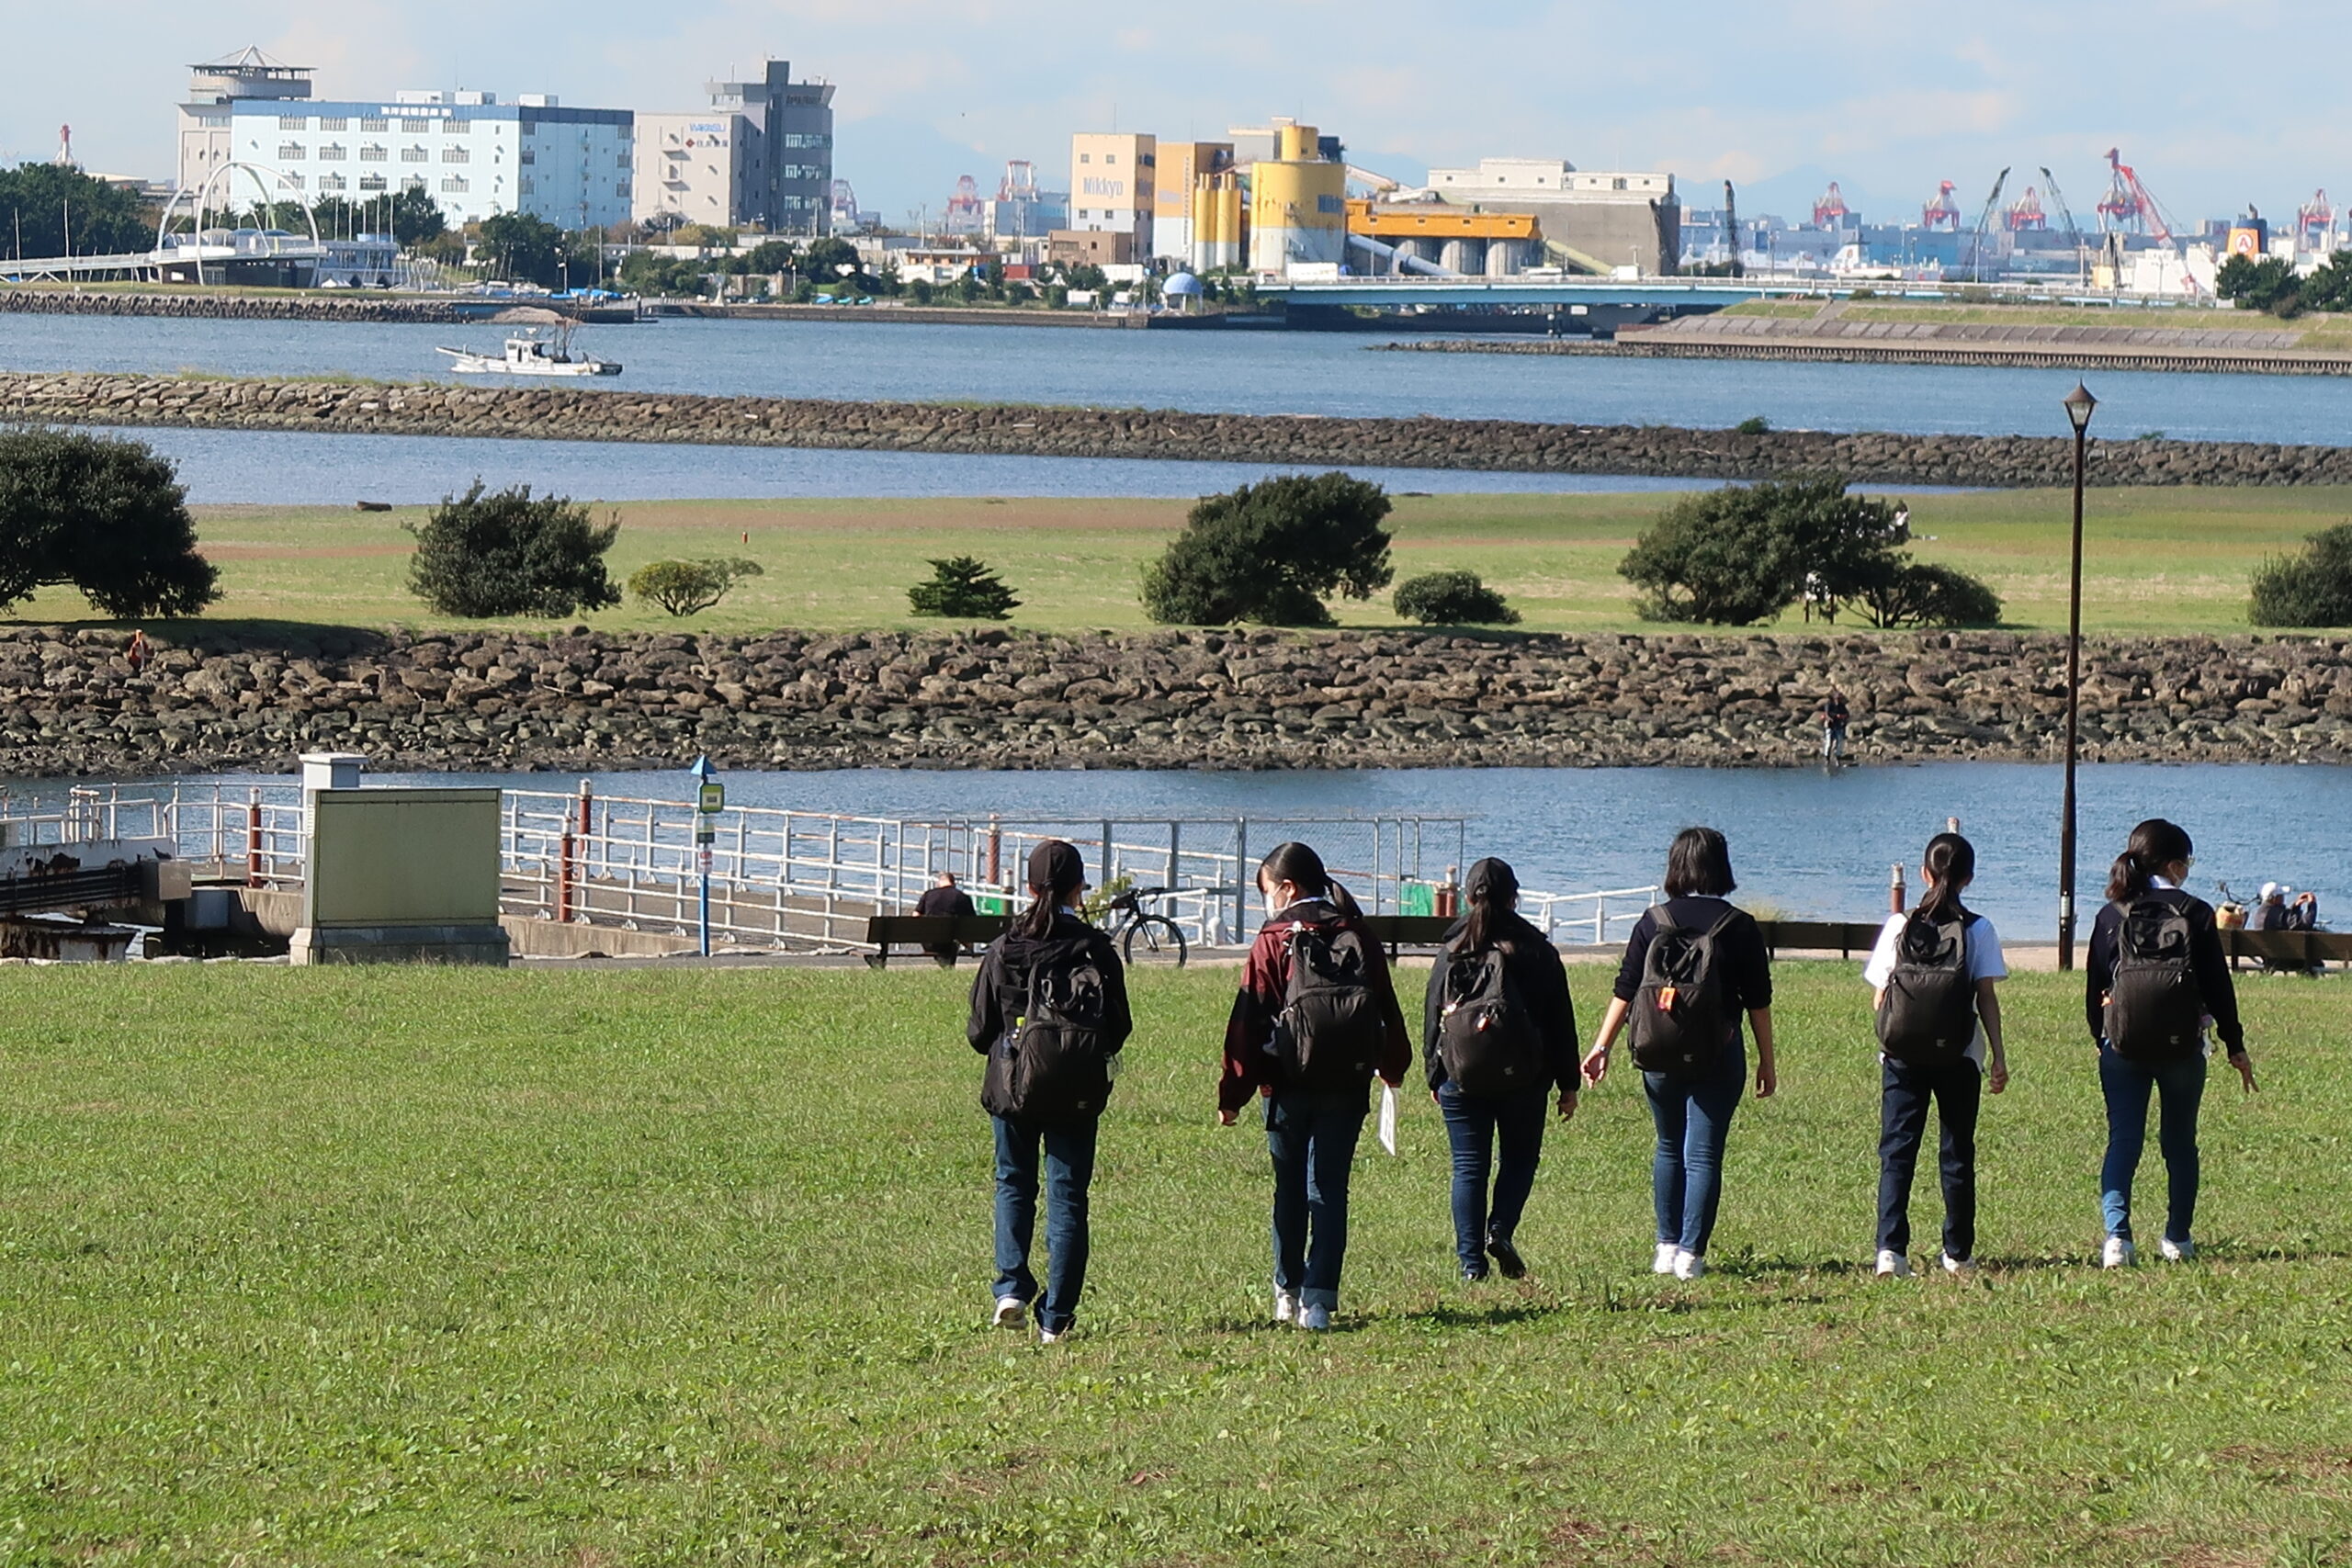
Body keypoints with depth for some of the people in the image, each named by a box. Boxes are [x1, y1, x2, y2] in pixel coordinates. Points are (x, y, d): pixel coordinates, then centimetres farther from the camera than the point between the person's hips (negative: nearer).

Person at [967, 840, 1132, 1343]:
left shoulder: (1004, 948, -5)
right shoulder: (1096, 948, -6)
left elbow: (980, 1030, 0)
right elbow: (1119, 1028, 0)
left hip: (1013, 1084, 0)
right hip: (1077, 1091, 0)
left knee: (1014, 1184, 17)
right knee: (1067, 1194, 5)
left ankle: (1011, 1286, -2)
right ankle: (1056, 1316, 3)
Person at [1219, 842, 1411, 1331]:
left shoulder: (1274, 941, -5)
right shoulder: (1358, 937, 6)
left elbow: (1248, 1021, -7)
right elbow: (1387, 1009, 13)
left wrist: (1232, 1093, -3)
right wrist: (1394, 1067, 31)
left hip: (1289, 1084, -2)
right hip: (1347, 1086, 2)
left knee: (1290, 1190, 13)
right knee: (1329, 1190, 2)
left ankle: (1288, 1292, 21)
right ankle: (1318, 1300, -8)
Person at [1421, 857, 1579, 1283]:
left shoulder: (1451, 953, 0)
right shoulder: (1537, 952, -2)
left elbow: (1432, 1019, 5)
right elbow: (1561, 1021, 2)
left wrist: (1434, 1077, 15)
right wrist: (1568, 1083, 9)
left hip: (1461, 1079, 1)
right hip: (1523, 1080, -1)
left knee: (1469, 1167, 6)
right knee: (1519, 1159, 15)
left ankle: (1471, 1259, 2)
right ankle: (1501, 1229, -7)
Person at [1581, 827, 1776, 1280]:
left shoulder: (1654, 922, 1)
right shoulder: (1739, 927, -3)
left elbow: (1626, 989, 1)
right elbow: (1758, 1001, -1)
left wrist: (1602, 1046, 8)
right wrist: (1766, 1061, 7)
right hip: (1718, 1057, -2)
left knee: (1669, 1149, 18)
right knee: (1703, 1154, -1)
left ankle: (1668, 1246, 19)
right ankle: (1691, 1252, -8)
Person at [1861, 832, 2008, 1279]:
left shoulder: (1899, 926, -1)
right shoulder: (1978, 930, -4)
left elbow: (1879, 997, 0)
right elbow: (1987, 998, -4)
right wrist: (1998, 1057, 3)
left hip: (1902, 1056, 0)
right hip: (1959, 1057, 0)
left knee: (1897, 1150, 1)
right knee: (1957, 1153, 11)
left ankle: (1890, 1249, -12)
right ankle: (1958, 1253, 16)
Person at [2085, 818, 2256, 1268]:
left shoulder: (2112, 916, -1)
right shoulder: (2196, 914, -5)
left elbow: (2095, 987, 4)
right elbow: (2218, 986, -2)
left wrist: (2102, 1038, 18)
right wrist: (2235, 1046, 7)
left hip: (2122, 1046, 1)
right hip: (2183, 1046, -1)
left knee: (2122, 1141, 1)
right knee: (2180, 1143, 14)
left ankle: (2117, 1235, -15)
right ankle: (2178, 1239, 21)